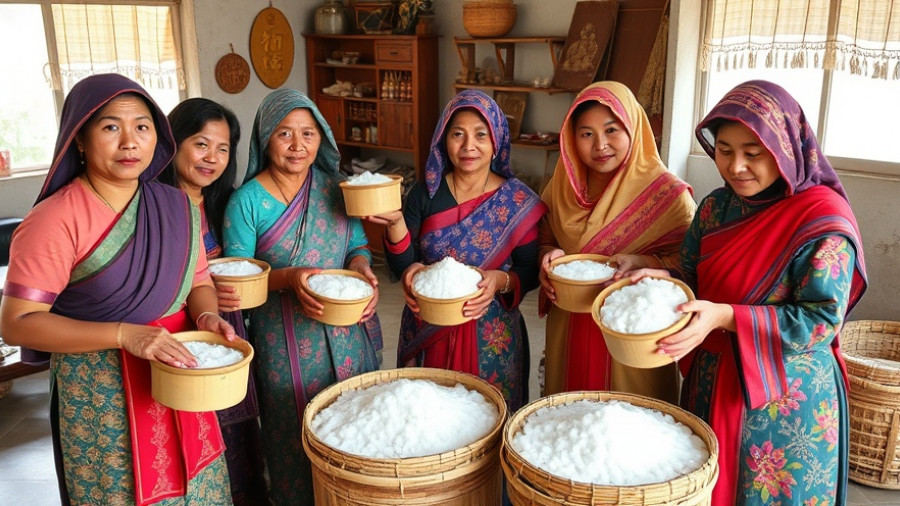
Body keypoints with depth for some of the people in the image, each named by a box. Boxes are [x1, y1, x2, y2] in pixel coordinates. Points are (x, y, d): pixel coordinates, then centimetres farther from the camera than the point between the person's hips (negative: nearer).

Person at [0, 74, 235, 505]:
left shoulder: (178, 206, 2)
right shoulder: (55, 220, -17)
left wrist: (206, 315, -11)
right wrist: (123, 333, -27)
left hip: (179, 381, 5)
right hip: (100, 396, -5)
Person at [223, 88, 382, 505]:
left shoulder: (335, 187, 3)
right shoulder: (247, 201, -9)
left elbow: (358, 246, 10)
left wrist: (361, 267, -13)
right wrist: (288, 277, -24)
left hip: (347, 336, 4)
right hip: (285, 342, -3)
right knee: (295, 441, 8)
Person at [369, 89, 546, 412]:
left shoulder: (518, 201, -6)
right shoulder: (426, 194, -2)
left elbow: (530, 271, -4)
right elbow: (401, 267, -4)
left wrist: (501, 280, -24)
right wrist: (395, 222, -21)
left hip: (491, 336, -1)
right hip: (427, 334, 2)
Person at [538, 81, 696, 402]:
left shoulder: (667, 193, -11)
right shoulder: (561, 187, 2)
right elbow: (544, 240, 15)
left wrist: (641, 263, -25)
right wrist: (549, 255, -7)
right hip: (568, 335, 4)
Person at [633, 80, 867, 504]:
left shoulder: (824, 219, -18)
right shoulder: (716, 206, 1)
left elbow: (821, 320, -21)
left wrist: (725, 317, -30)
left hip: (786, 401, -5)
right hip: (710, 384, 6)